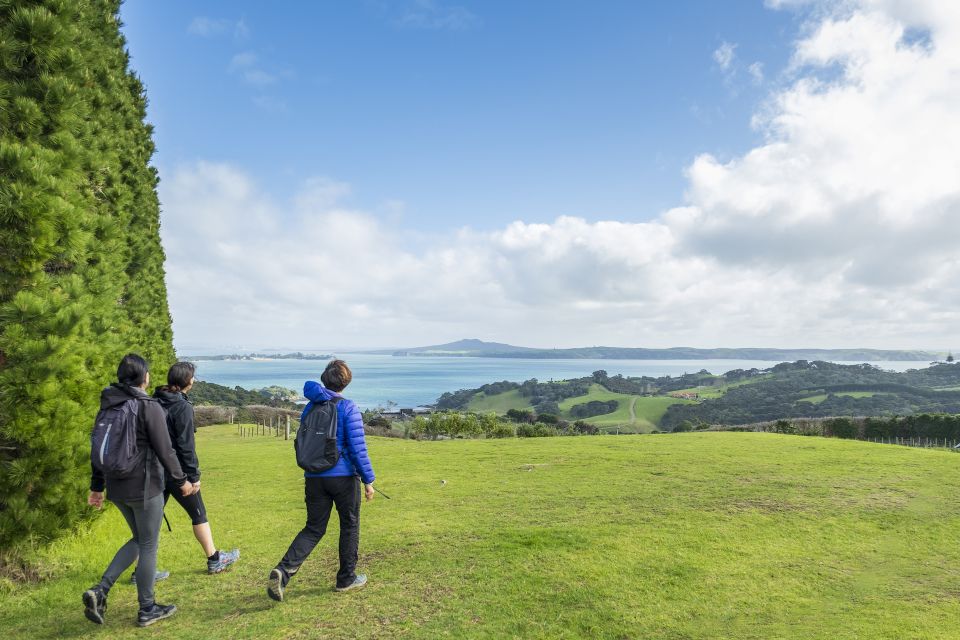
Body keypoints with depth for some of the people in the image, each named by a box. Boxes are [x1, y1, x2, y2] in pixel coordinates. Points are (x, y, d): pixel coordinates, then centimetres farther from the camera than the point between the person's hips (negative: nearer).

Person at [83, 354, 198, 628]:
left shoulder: (107, 406, 7)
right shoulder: (149, 407, -16)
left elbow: (99, 449, 12)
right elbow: (165, 450, -15)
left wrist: (97, 487, 20)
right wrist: (181, 480, -3)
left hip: (117, 487, 7)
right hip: (144, 487, -7)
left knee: (139, 539, 23)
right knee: (149, 546, 6)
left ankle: (100, 590, 9)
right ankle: (147, 610, 17)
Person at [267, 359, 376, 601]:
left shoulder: (310, 407, 7)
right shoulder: (348, 408, -10)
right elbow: (358, 448, -13)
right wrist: (368, 480, -8)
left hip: (314, 478, 5)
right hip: (343, 477, -5)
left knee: (313, 529, 12)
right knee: (349, 526, 13)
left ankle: (283, 570, -8)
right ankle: (346, 578, 23)